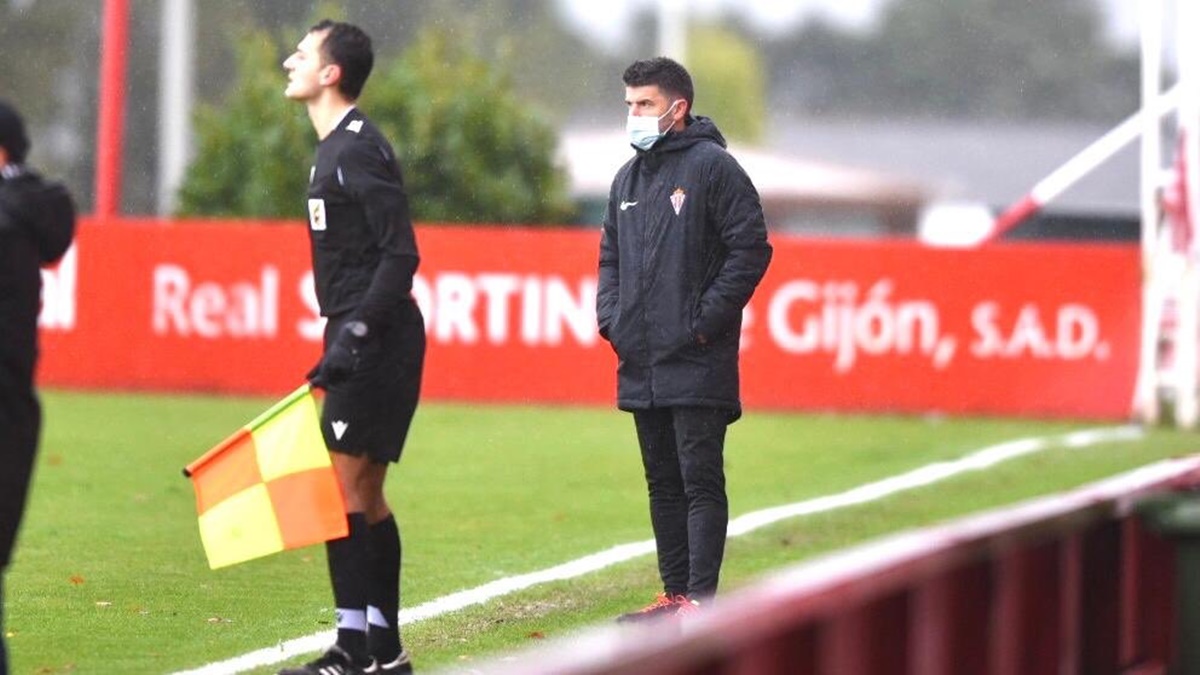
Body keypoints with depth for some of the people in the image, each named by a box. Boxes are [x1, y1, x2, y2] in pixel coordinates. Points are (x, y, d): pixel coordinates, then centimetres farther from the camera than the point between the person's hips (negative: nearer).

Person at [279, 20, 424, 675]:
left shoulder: (357, 148, -13)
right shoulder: (336, 148, 18)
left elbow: (400, 254, -19)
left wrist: (354, 333, -24)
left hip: (375, 341, -10)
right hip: (367, 343, 10)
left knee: (344, 488, -10)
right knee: (365, 497, 12)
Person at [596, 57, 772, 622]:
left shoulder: (712, 167, -7)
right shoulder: (628, 178, 17)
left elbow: (750, 250, -11)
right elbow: (611, 256, 25)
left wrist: (706, 321, -14)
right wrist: (609, 317, 8)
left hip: (697, 363, -8)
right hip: (640, 363, 8)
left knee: (700, 481, -8)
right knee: (662, 484, 12)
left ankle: (699, 597, -9)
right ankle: (674, 593, 17)